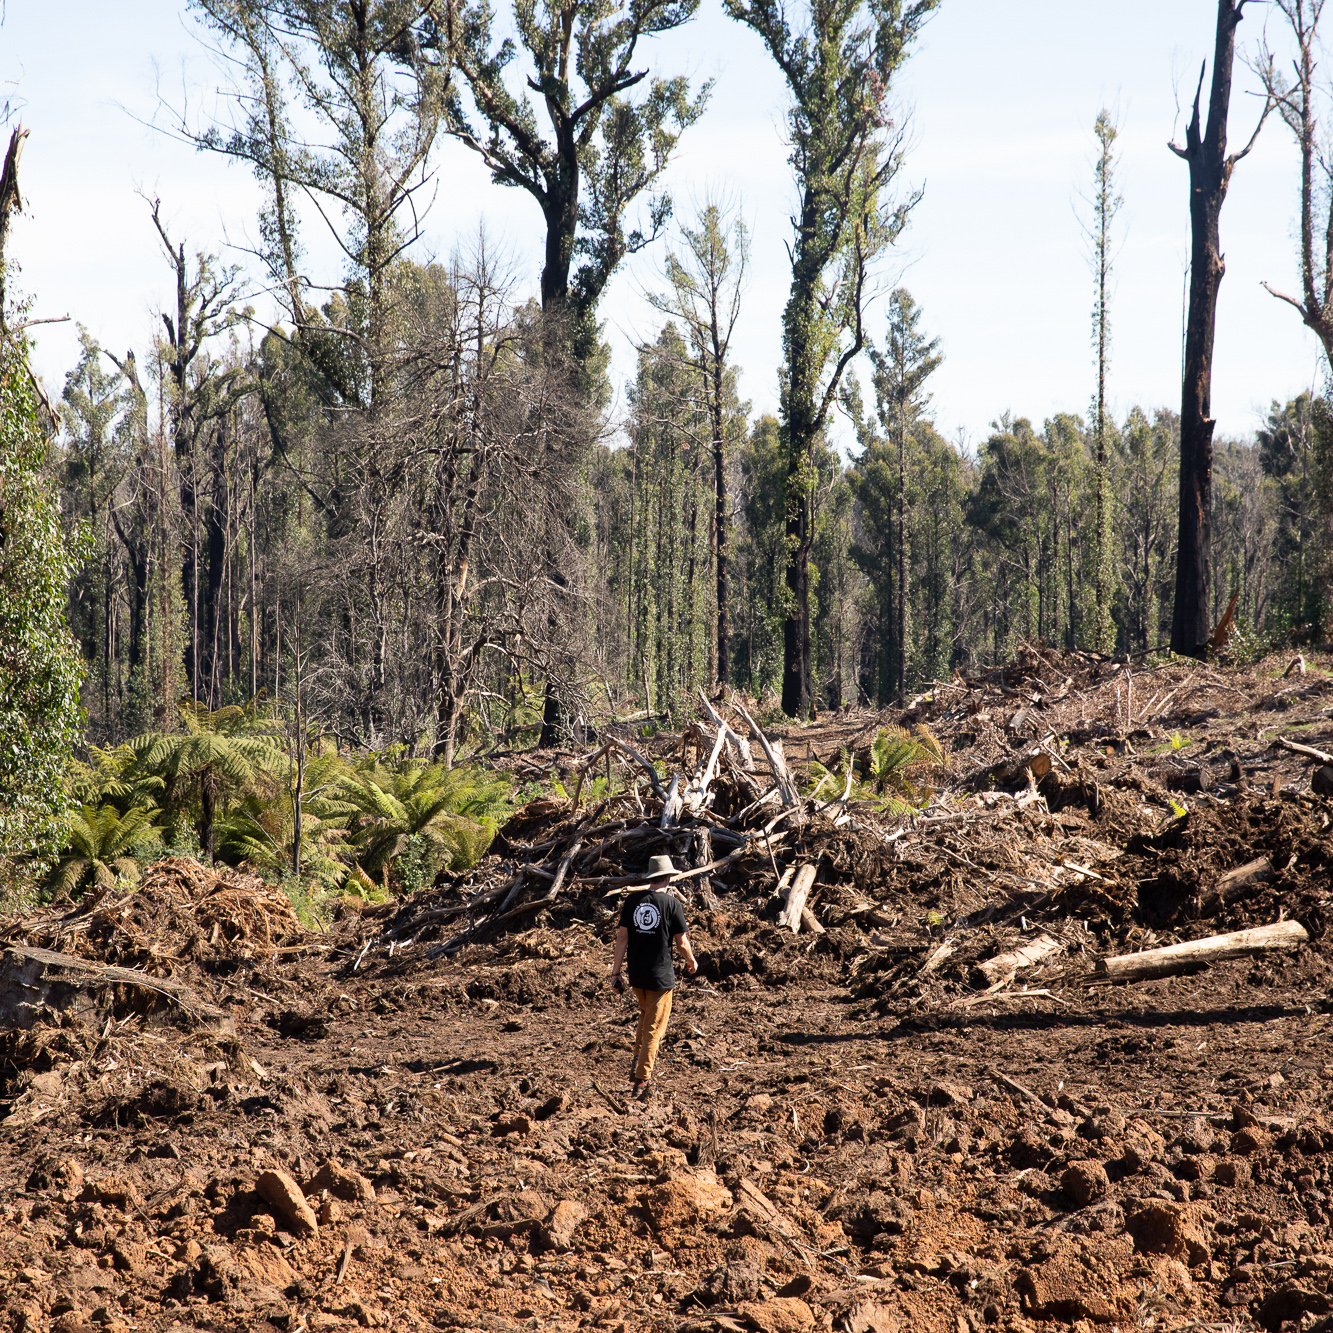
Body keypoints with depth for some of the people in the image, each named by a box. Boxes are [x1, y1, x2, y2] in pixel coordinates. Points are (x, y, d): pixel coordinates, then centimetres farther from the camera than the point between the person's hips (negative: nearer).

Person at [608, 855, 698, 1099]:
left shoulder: (632, 900, 0)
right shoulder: (671, 903, -10)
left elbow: (622, 937, -1)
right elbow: (681, 942, -6)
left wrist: (616, 971, 4)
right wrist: (691, 962, 14)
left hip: (636, 973, 4)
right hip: (661, 974, -4)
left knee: (646, 1012, 30)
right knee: (654, 1027, 2)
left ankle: (640, 1056, 22)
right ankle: (641, 1079, -1)